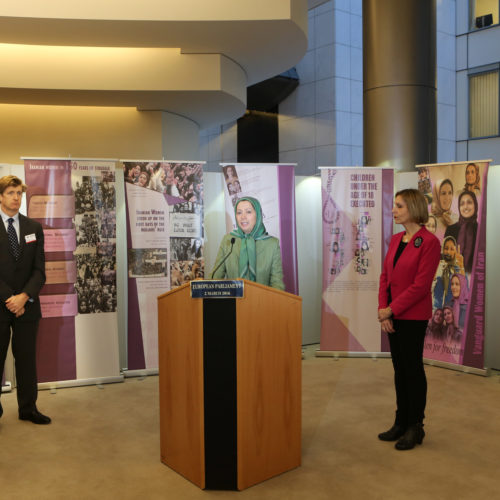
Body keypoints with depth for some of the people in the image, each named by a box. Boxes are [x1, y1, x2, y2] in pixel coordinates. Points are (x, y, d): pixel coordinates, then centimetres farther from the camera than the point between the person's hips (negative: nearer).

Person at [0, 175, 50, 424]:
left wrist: (24, 297, -11)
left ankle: (28, 408, 22)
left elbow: (39, 269, 2)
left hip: (27, 305, 3)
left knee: (27, 358, 10)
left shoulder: (34, 227, 7)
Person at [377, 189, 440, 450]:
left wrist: (391, 309, -15)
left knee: (413, 368, 4)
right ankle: (401, 422, 27)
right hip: (392, 315, 7)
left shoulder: (429, 242, -14)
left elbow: (420, 285, -18)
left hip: (413, 316, -7)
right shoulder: (396, 239, 9)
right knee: (399, 368, 14)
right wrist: (383, 310, -2)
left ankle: (416, 427, 20)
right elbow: (385, 277, 9)